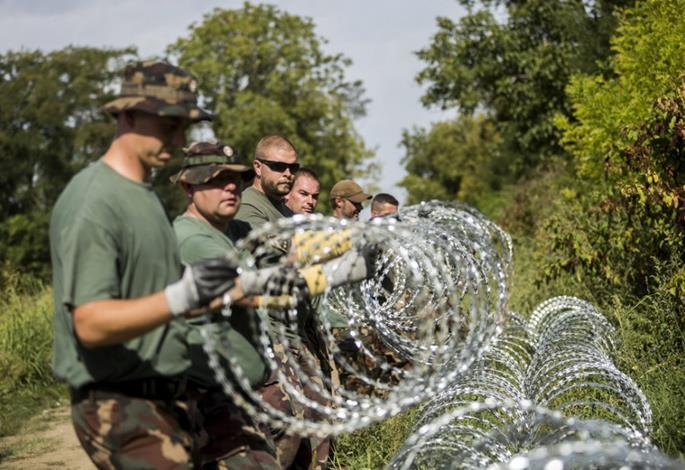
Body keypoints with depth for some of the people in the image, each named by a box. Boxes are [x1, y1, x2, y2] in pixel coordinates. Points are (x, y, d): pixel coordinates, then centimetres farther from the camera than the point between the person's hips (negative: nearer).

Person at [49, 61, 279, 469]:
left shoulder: (147, 193, 15)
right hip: (121, 408, -9)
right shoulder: (93, 203, -16)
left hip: (174, 399, 9)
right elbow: (90, 323, -24)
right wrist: (181, 297, -37)